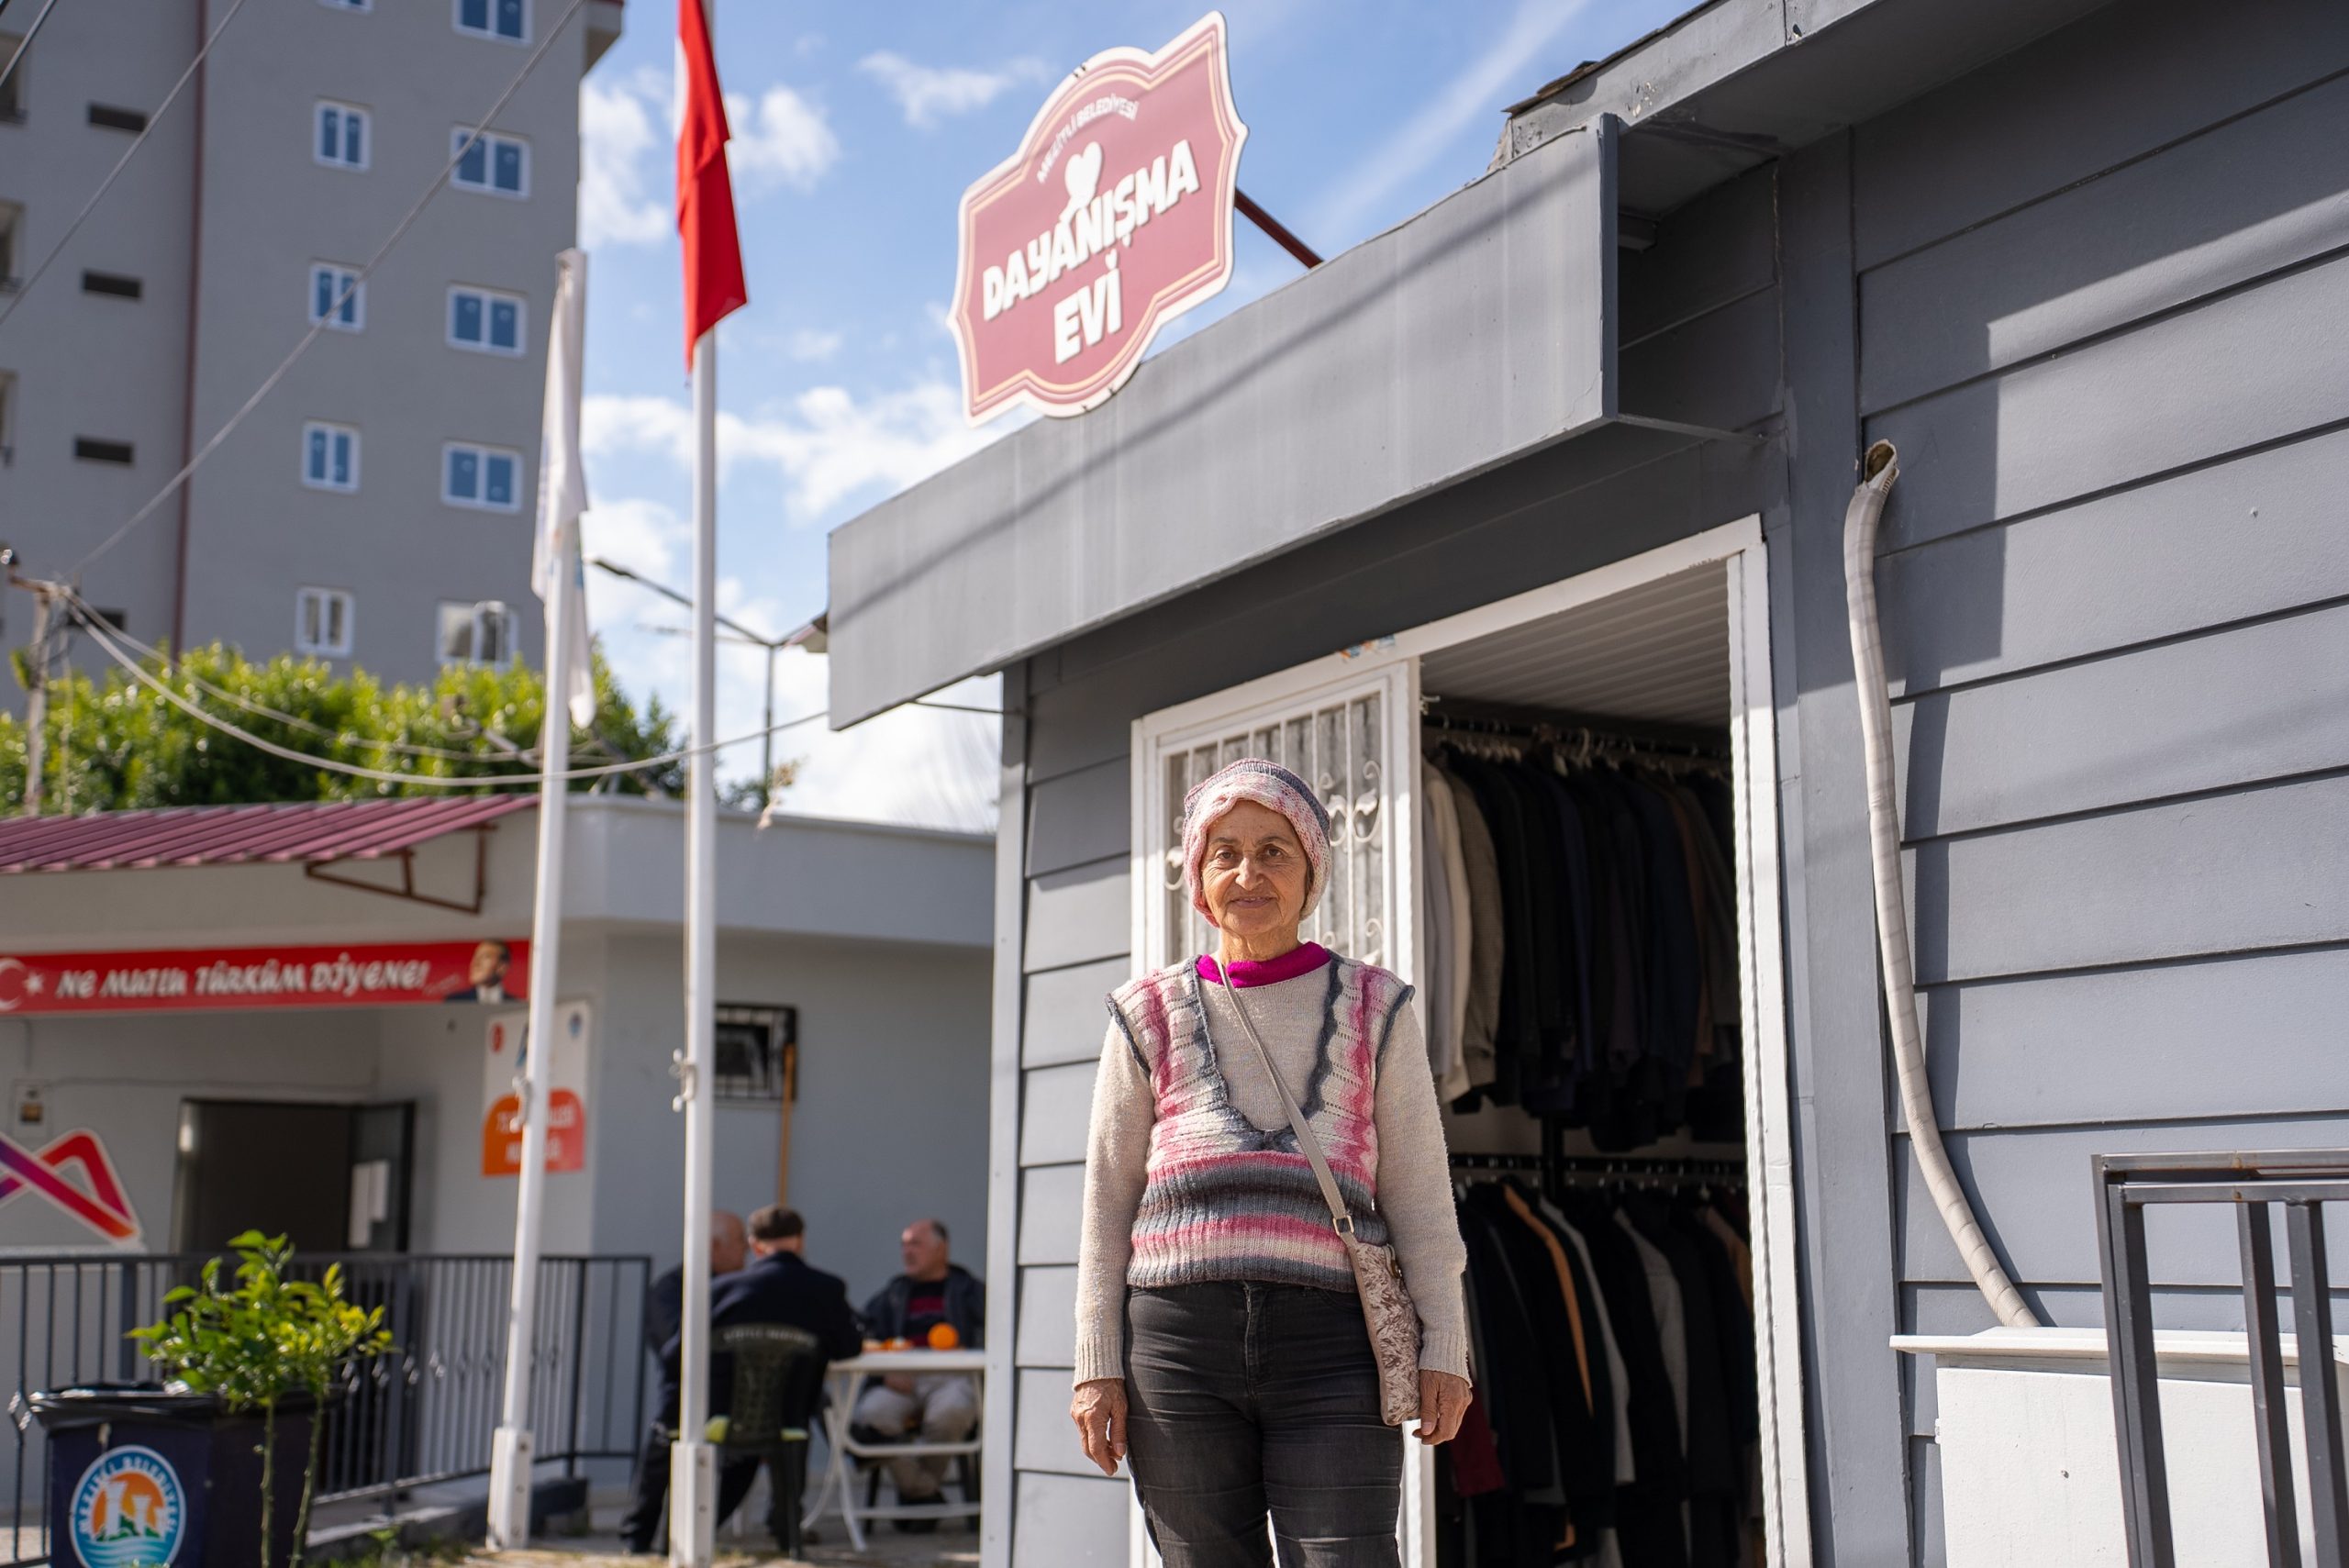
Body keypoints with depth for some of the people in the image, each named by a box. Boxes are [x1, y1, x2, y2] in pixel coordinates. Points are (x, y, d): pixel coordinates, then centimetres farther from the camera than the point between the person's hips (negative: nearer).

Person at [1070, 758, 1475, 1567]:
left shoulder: (1373, 1010, 11)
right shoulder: (1152, 1015, 12)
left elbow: (1419, 1197, 9)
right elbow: (1107, 1204, 12)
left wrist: (1442, 1348, 0)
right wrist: (1096, 1365, 5)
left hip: (1330, 1346, -1)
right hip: (1178, 1335, 1)